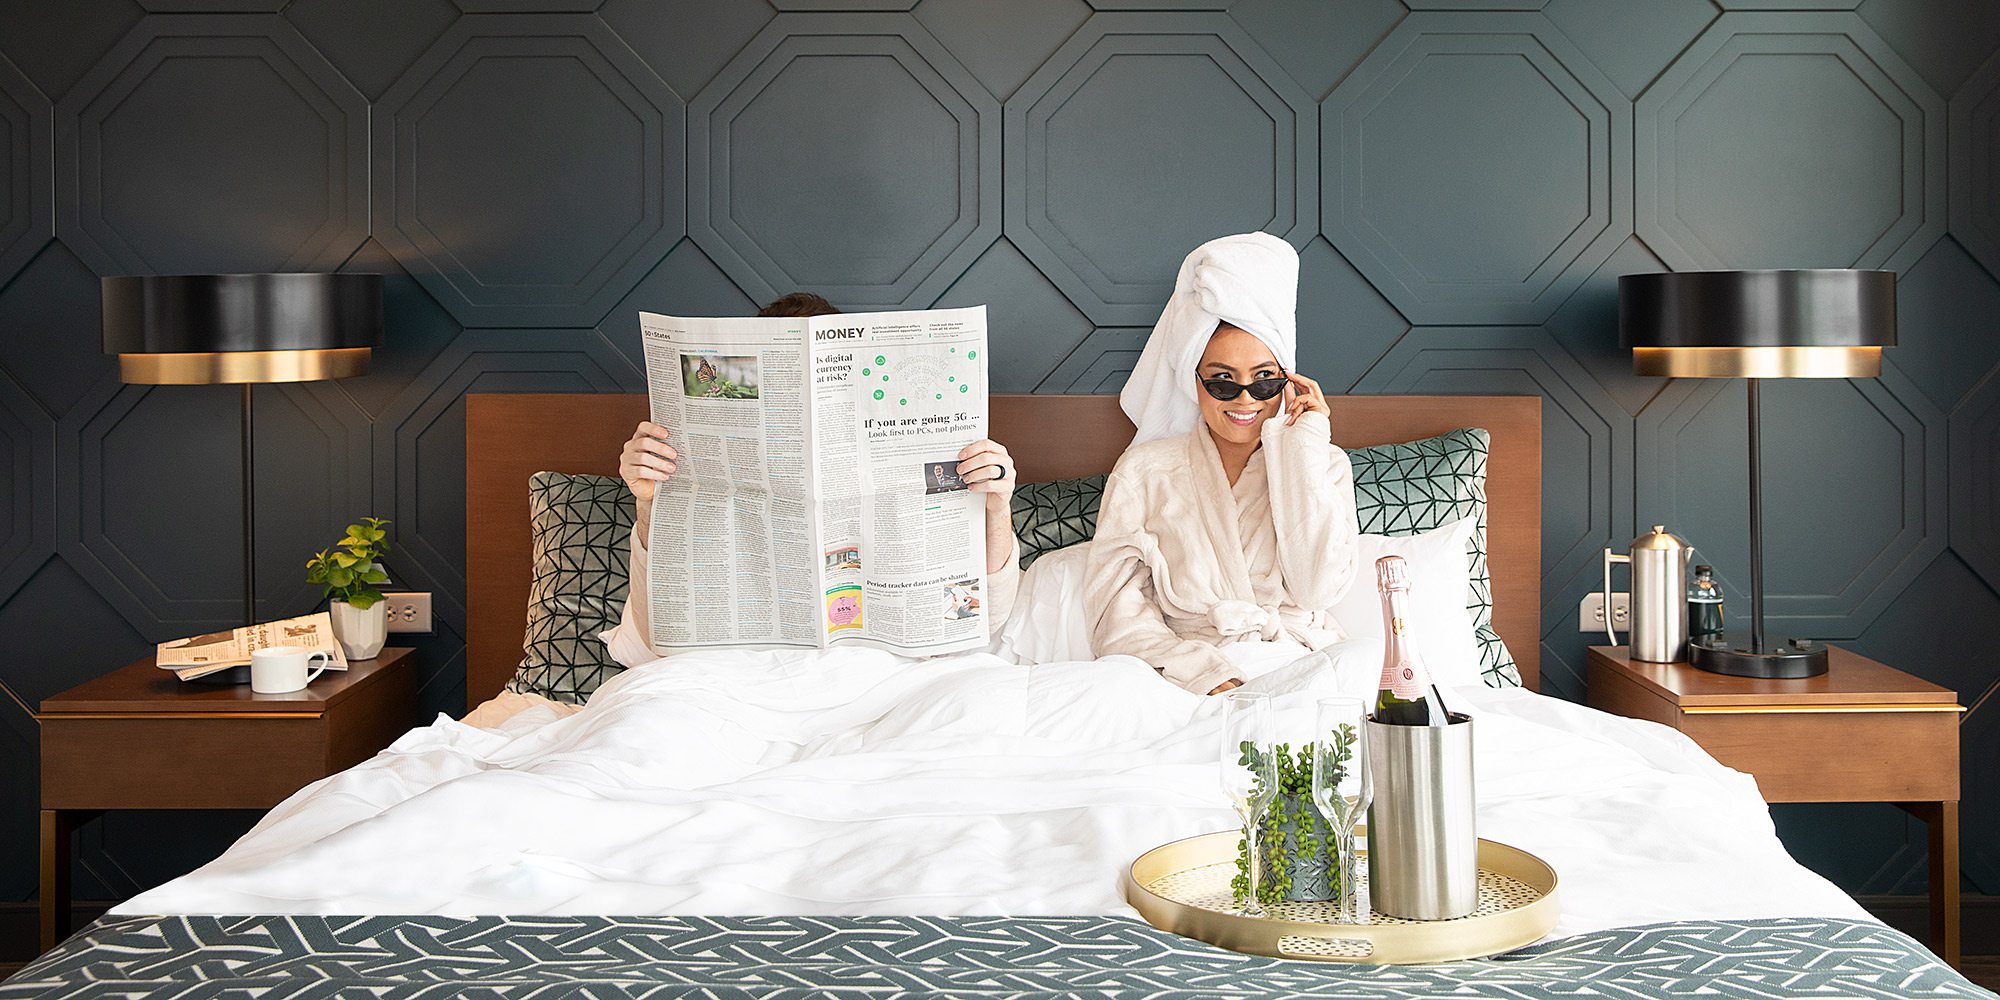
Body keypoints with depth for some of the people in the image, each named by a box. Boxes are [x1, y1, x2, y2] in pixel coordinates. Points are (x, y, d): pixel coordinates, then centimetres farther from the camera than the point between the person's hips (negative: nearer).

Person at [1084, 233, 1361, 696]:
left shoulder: (1325, 465, 16)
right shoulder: (1145, 471, 11)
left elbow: (1317, 587, -2)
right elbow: (1117, 613, 0)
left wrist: (1302, 448, 1)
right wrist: (1208, 673, -18)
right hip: (1189, 677, -2)